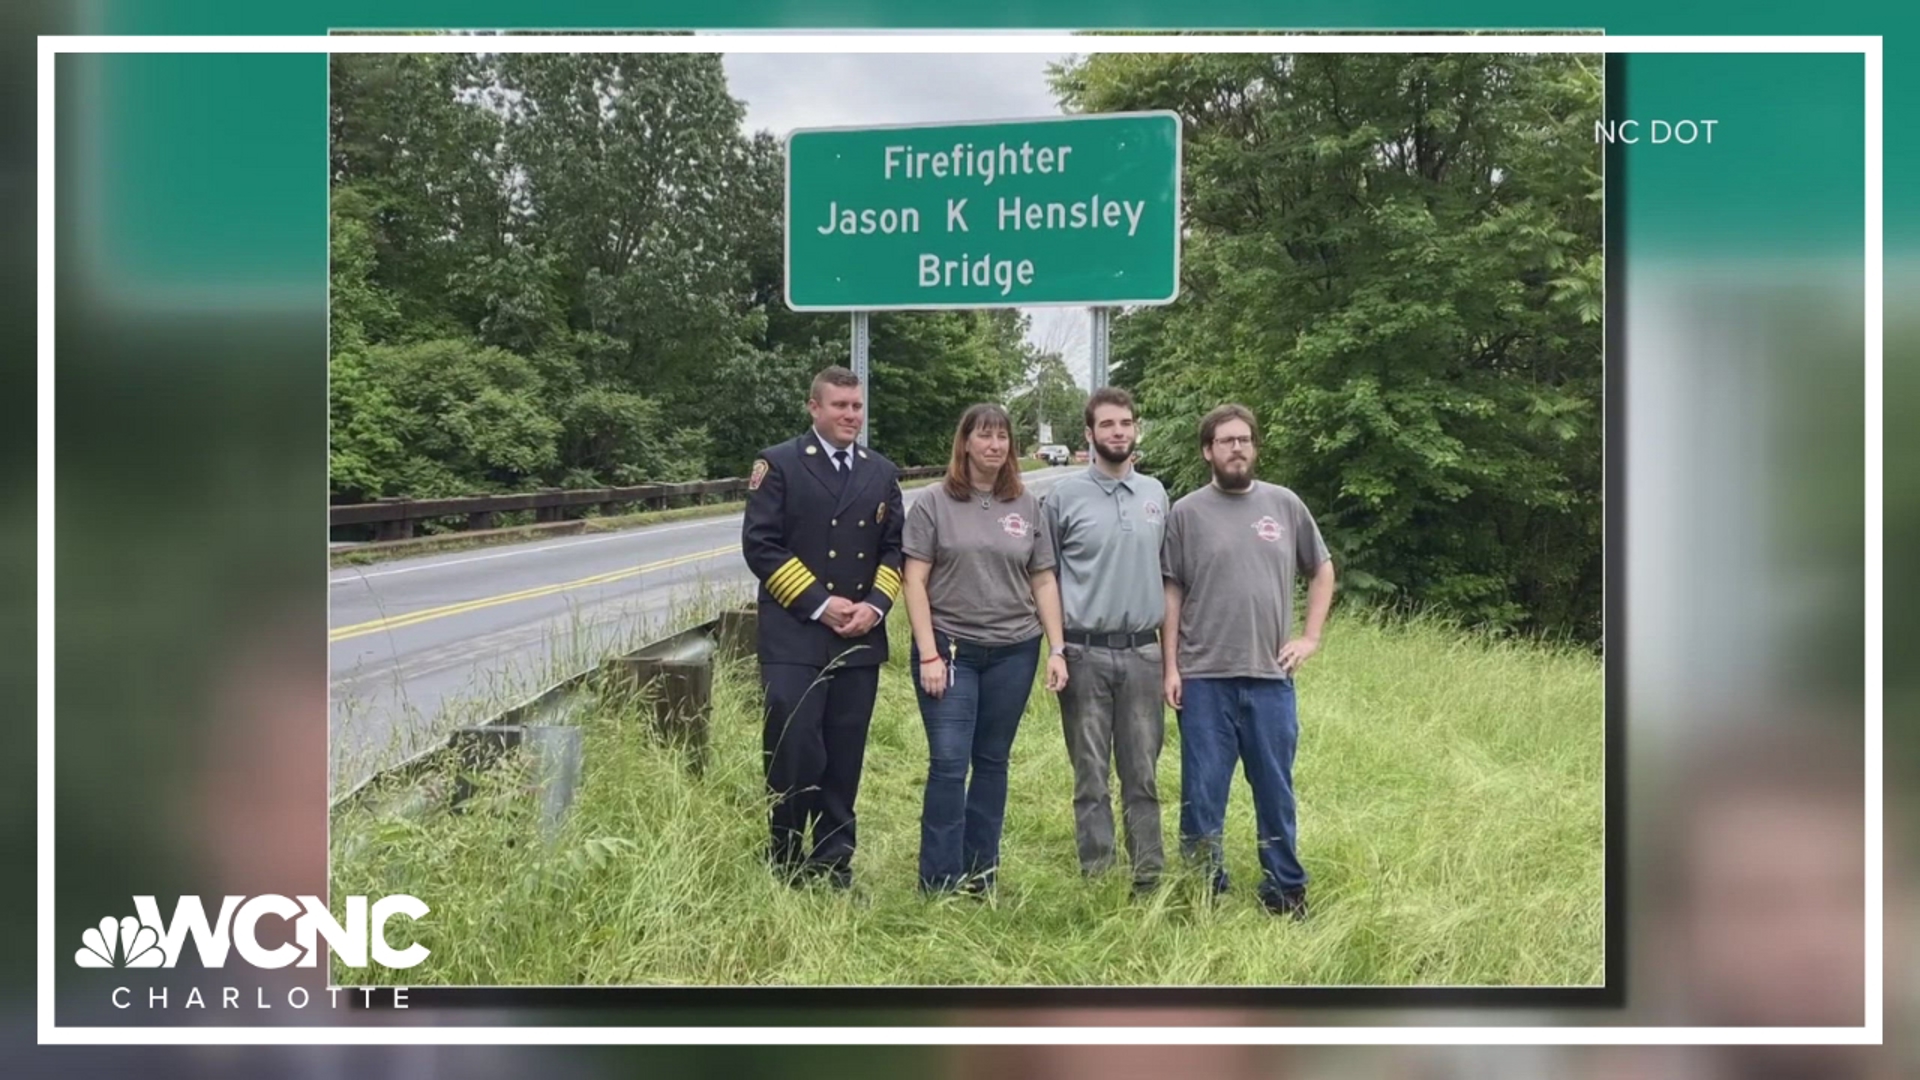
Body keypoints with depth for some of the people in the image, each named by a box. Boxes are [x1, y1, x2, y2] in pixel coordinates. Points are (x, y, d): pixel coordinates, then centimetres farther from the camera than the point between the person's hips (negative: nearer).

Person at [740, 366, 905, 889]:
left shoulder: (882, 473, 13)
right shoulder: (778, 465, 0)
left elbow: (895, 548, 13)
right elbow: (760, 545, -7)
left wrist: (875, 604, -5)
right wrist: (819, 604, -12)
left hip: (860, 641, 4)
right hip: (794, 639, -4)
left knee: (844, 759, 7)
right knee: (794, 754, -6)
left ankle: (834, 862, 20)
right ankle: (786, 862, 14)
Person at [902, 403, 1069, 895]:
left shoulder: (1027, 507, 8)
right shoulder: (933, 505, -1)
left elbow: (1043, 582, 10)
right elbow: (915, 582, -3)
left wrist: (1057, 650, 2)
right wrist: (929, 654, -10)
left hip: (1013, 652, 3)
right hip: (950, 650, -3)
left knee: (992, 762, 10)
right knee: (948, 764, -6)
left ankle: (981, 875, 21)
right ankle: (939, 883, 3)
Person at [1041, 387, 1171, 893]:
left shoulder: (1156, 494, 9)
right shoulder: (1064, 496, -2)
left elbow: (1165, 571, 16)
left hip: (1143, 651, 3)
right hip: (1085, 653, -3)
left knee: (1143, 775, 9)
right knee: (1091, 778, 5)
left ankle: (1148, 879, 17)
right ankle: (1097, 880, 14)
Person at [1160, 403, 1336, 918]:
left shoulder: (1285, 505, 6)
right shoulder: (1186, 512, 1)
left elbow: (1322, 569, 16)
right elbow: (1172, 593, 2)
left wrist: (1311, 636, 6)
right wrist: (1171, 667, -3)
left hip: (1270, 677, 1)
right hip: (1203, 680, -1)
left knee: (1276, 789, 9)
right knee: (1202, 792, 6)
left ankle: (1286, 889, 22)